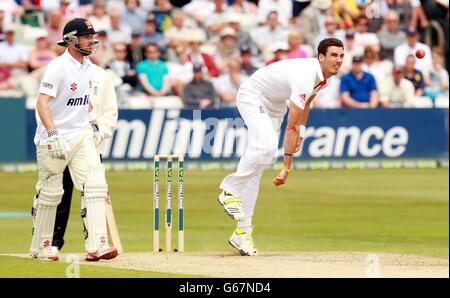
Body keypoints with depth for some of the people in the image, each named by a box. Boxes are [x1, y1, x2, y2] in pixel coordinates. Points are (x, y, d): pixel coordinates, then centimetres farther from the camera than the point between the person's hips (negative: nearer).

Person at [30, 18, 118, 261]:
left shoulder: (89, 67, 8)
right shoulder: (58, 67, -16)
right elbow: (42, 103, -24)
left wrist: (91, 125, 17)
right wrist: (53, 134, -33)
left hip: (81, 136, 7)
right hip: (54, 138, -7)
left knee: (95, 186, -9)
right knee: (50, 193, 3)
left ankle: (96, 246, -14)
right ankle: (40, 248, 17)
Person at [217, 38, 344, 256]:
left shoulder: (324, 75, -8)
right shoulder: (306, 77, -35)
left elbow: (306, 101, 15)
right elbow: (291, 127, -35)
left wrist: (301, 133, 8)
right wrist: (287, 168, -36)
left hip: (274, 104, 8)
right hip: (253, 96, -8)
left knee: (256, 167, 3)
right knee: (266, 146, -34)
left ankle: (242, 232, 1)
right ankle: (230, 190, -17)